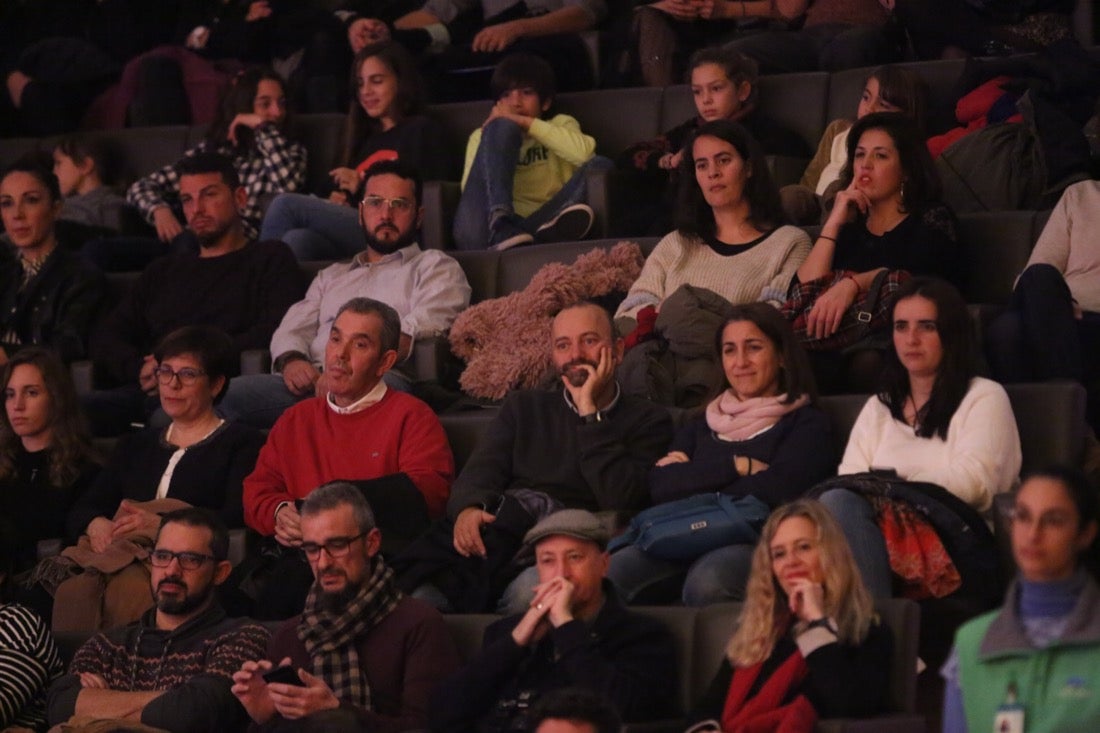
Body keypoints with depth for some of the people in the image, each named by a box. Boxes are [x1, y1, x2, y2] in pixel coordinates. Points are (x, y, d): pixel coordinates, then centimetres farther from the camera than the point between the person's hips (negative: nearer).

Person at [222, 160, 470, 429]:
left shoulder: (434, 267, 19)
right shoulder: (332, 276, 37)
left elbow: (420, 328, -1)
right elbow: (292, 329, 24)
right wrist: (291, 360, -4)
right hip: (315, 378, 5)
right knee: (227, 394, -26)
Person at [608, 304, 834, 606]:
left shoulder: (806, 423, 16)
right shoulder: (701, 425, 30)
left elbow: (776, 489, -5)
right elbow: (660, 486, 9)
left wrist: (692, 479, 5)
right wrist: (737, 466, 0)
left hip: (757, 543, -4)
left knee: (707, 580, -41)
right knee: (608, 574, -31)